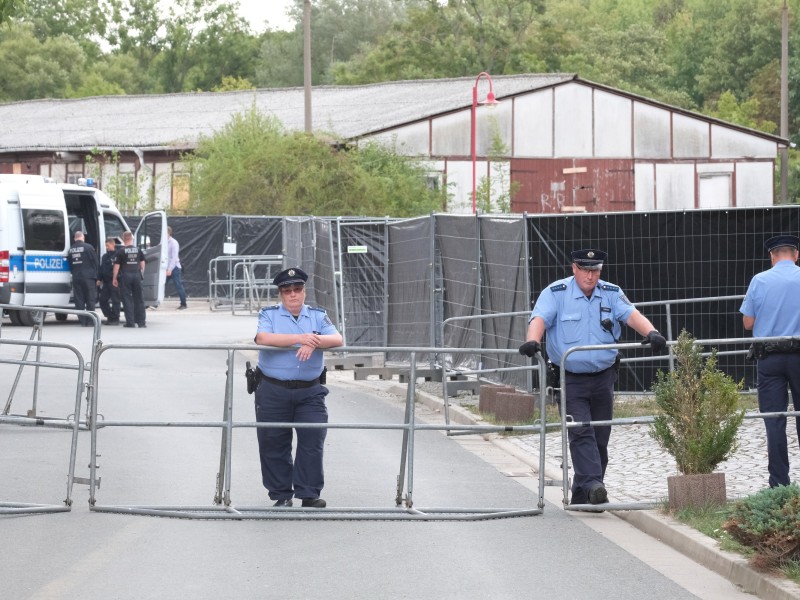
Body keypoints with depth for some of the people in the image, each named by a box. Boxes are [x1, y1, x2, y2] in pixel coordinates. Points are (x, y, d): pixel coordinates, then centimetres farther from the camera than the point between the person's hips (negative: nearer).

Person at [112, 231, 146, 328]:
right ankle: (141, 321, 10)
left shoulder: (121, 251, -5)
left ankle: (130, 322, -2)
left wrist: (114, 278, 1)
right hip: (137, 275, 3)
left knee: (127, 299, 1)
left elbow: (117, 265, -6)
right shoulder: (138, 250, 6)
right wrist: (142, 273, 25)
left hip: (125, 275, -3)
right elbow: (142, 263, 13)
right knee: (139, 298, 9)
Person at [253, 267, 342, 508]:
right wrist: (299, 339, -24)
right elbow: (263, 338, -17)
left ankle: (309, 494, 3)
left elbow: (337, 339, -5)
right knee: (274, 444, 3)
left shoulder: (318, 316, 10)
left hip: (310, 391, 1)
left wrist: (314, 342, -25)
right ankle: (281, 495, 13)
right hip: (273, 391, -1)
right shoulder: (268, 314, 4)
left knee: (312, 441, -5)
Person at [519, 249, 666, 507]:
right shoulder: (556, 293, -4)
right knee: (581, 432, -16)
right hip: (570, 377, -4)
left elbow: (631, 315, -9)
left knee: (600, 436, 6)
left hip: (603, 376, 4)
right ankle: (593, 484, -25)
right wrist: (533, 341, -39)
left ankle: (582, 494, 15)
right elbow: (539, 318, -18)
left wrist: (651, 332, -29)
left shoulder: (611, 294, 5)